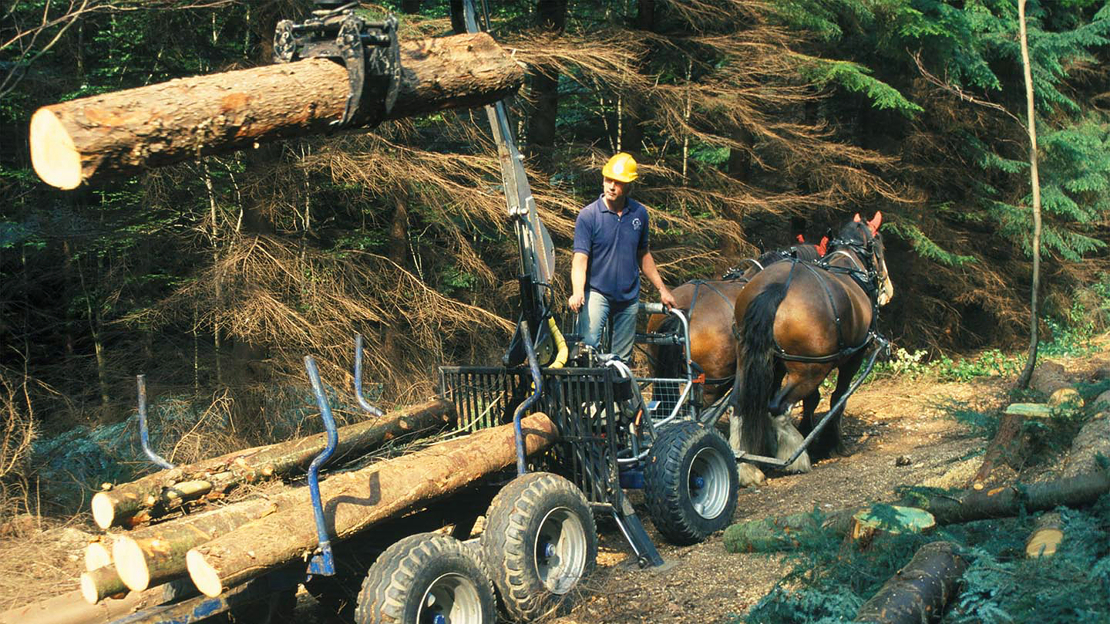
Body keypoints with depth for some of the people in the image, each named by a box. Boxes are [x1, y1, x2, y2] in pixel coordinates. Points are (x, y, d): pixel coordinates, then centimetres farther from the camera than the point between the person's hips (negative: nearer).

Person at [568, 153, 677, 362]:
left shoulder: (639, 213, 3)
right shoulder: (588, 215, -9)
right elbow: (580, 259, -15)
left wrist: (662, 289, 18)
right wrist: (577, 293, -31)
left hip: (629, 297, 4)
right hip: (597, 292, -4)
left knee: (622, 357, 10)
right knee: (588, 343, -24)